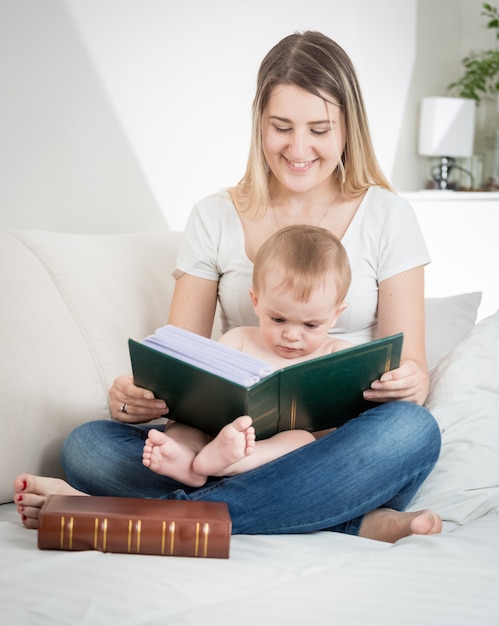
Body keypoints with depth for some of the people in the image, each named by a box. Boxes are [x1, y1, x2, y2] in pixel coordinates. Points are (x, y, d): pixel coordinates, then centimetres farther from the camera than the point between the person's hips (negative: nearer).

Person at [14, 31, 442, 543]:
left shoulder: (387, 217, 5)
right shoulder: (215, 219, 9)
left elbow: (412, 368, 2)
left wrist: (408, 381, -23)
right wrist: (136, 394, -18)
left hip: (341, 450, -1)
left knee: (412, 428, -36)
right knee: (86, 446, -23)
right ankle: (354, 523, -31)